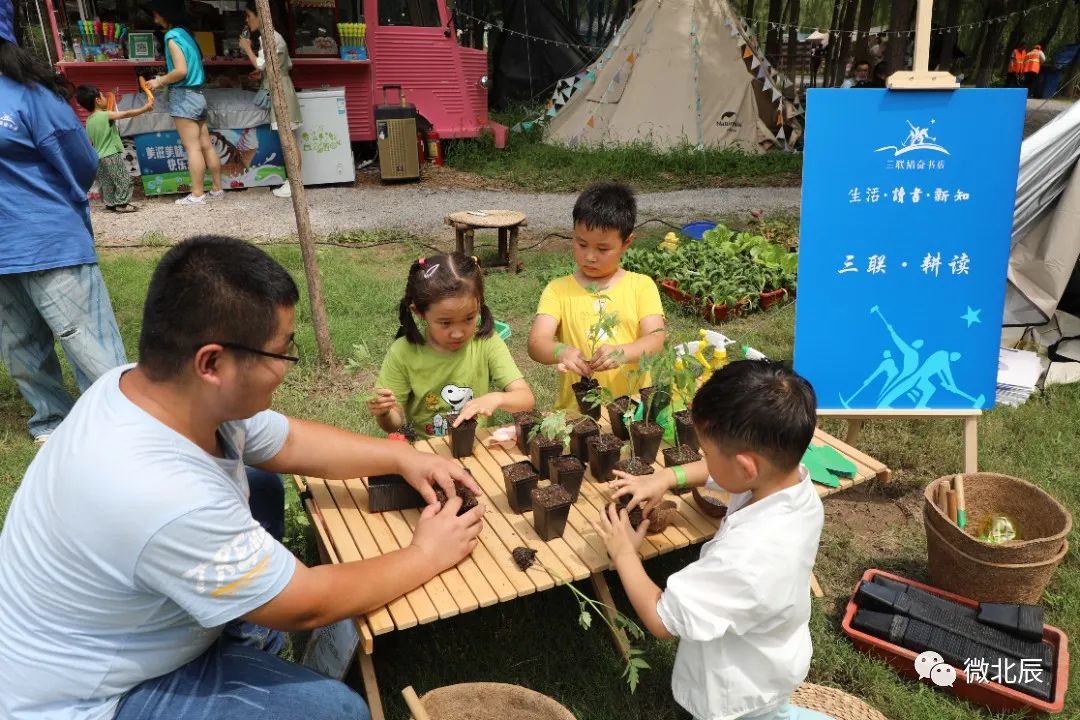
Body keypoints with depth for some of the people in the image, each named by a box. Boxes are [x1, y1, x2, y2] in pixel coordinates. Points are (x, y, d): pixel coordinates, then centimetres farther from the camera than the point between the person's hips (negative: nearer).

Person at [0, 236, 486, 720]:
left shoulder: (171, 387, -15)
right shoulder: (168, 498, -40)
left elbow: (291, 442, 2)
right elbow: (309, 607, -26)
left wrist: (404, 458, -6)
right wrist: (427, 556, -14)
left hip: (123, 628, 8)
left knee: (260, 489, 12)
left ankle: (246, 656, 21)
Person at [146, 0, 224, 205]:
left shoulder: (172, 35, -10)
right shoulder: (185, 33, 16)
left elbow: (181, 71, -19)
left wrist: (160, 81, -6)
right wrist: (164, 80, 15)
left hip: (183, 96, -9)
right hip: (196, 94, 9)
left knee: (192, 147, -8)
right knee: (206, 145, 8)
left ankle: (197, 194, -6)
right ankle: (217, 189, 12)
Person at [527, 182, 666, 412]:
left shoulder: (641, 286, 6)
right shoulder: (558, 290, 6)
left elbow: (655, 340, -5)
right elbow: (537, 343, -5)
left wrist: (621, 353, -25)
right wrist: (561, 352, -27)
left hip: (634, 407, 0)